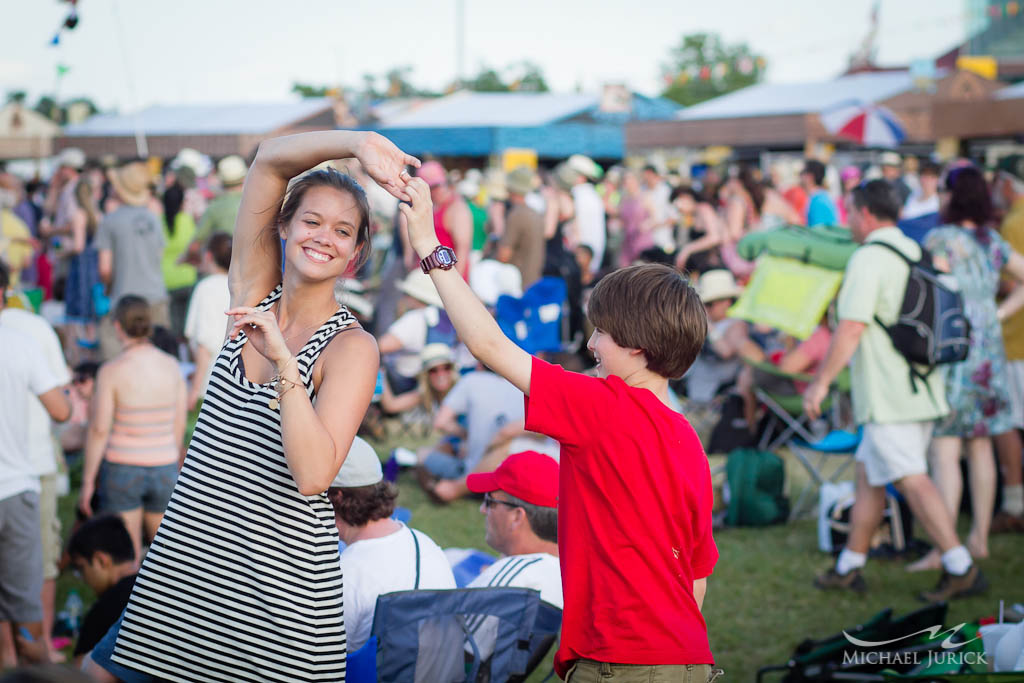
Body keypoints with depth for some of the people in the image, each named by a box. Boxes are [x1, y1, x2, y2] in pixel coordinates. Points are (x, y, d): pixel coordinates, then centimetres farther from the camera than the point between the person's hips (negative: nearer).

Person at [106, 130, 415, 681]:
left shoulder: (351, 346, -9)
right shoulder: (253, 293, 6)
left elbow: (313, 476, -21)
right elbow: (270, 160, -1)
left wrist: (284, 363, -27)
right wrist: (357, 143, -14)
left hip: (279, 582, -4)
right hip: (183, 555, 4)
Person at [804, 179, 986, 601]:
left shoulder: (868, 258, -13)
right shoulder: (916, 253, 14)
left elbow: (851, 329, -19)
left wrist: (821, 382, -13)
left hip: (888, 394, -9)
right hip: (921, 388, 9)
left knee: (911, 479, -9)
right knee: (868, 472, 16)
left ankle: (961, 569, -13)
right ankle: (848, 568, 22)